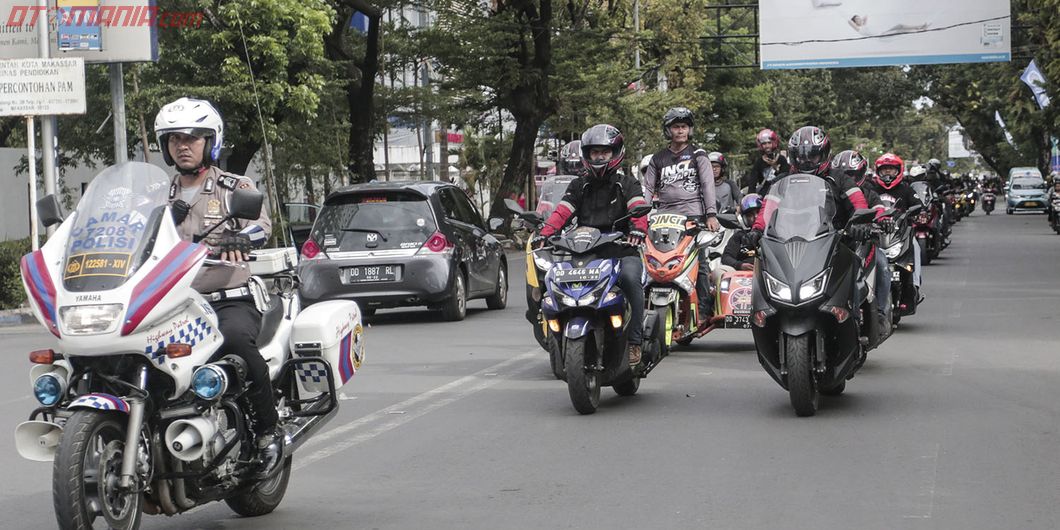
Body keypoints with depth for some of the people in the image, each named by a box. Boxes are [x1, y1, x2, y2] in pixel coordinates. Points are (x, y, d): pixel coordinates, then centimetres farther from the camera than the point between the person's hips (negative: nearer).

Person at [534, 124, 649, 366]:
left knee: (630, 278, -34)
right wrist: (544, 233, -15)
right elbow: (562, 211, 5)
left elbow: (638, 207, -8)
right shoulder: (579, 186, 19)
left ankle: (634, 341, -28)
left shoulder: (627, 183, 11)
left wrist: (638, 228, -32)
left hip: (621, 250, -3)